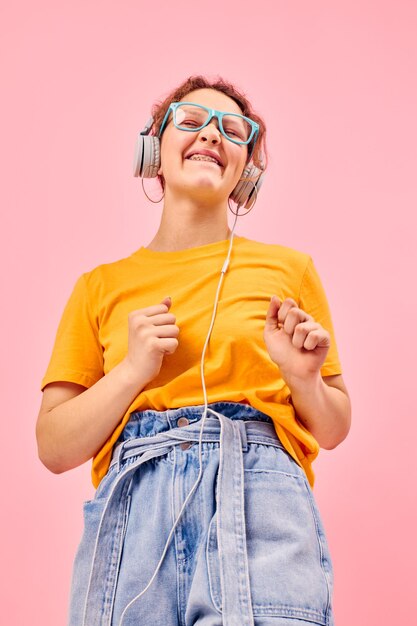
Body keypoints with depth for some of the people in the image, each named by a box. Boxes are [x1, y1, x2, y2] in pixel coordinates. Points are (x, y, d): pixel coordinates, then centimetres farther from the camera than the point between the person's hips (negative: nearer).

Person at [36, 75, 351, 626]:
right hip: (132, 509, 1)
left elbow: (333, 429, 17)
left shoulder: (289, 268, 13)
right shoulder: (101, 286, 14)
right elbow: (54, 447, 9)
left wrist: (303, 378, -3)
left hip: (262, 502, 0)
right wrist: (132, 371, -5)